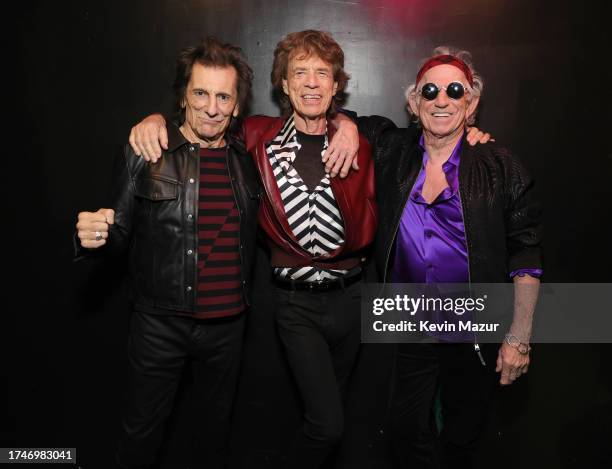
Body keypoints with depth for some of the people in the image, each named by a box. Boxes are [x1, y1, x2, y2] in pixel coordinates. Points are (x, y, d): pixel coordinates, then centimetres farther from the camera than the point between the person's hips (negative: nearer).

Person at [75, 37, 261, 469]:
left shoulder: (246, 158, 1)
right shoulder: (145, 153, -9)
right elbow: (120, 235, -4)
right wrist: (95, 236, -26)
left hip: (228, 324, 3)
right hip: (161, 324, -3)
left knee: (216, 427, 23)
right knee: (143, 431, 15)